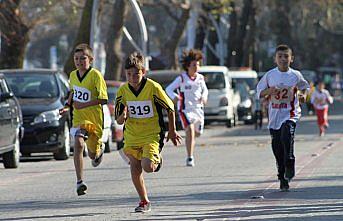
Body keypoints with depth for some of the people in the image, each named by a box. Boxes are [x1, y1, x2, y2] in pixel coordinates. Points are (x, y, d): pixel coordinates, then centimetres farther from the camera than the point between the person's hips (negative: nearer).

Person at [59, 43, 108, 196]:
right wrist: (67, 106, 11)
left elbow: (103, 99, -17)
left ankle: (100, 149, 54)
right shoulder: (73, 75, 4)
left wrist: (83, 105, -22)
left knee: (93, 154, 13)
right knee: (79, 143, -24)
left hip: (95, 118, -3)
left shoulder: (96, 76, -14)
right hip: (78, 117, 3)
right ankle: (80, 182, -27)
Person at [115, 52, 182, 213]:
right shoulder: (123, 91, -4)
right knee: (135, 169, 2)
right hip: (132, 136, 4)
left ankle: (157, 159, 17)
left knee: (148, 167, -21)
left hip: (152, 135, -4)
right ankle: (144, 202, 20)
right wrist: (123, 116, -24)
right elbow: (119, 120, 1)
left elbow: (170, 108, -1)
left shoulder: (153, 87, -15)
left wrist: (172, 131, 8)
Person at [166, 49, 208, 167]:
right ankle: (190, 158, -18)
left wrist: (204, 97, -4)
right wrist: (174, 97, -26)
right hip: (185, 109, -5)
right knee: (190, 130, -21)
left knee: (197, 133, 13)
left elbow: (205, 90, 19)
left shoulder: (200, 78, 4)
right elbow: (169, 89, -5)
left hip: (198, 108, 5)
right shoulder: (181, 78, -9)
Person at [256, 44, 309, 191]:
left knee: (287, 136, -30)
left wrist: (303, 94, -2)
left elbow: (305, 86, 18)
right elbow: (259, 91, 8)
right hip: (274, 116, 2)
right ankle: (283, 178, 17)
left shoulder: (295, 75, 0)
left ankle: (290, 166, -13)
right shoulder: (270, 75, 1)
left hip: (290, 114, -2)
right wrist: (268, 91, -12)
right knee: (277, 147, 5)